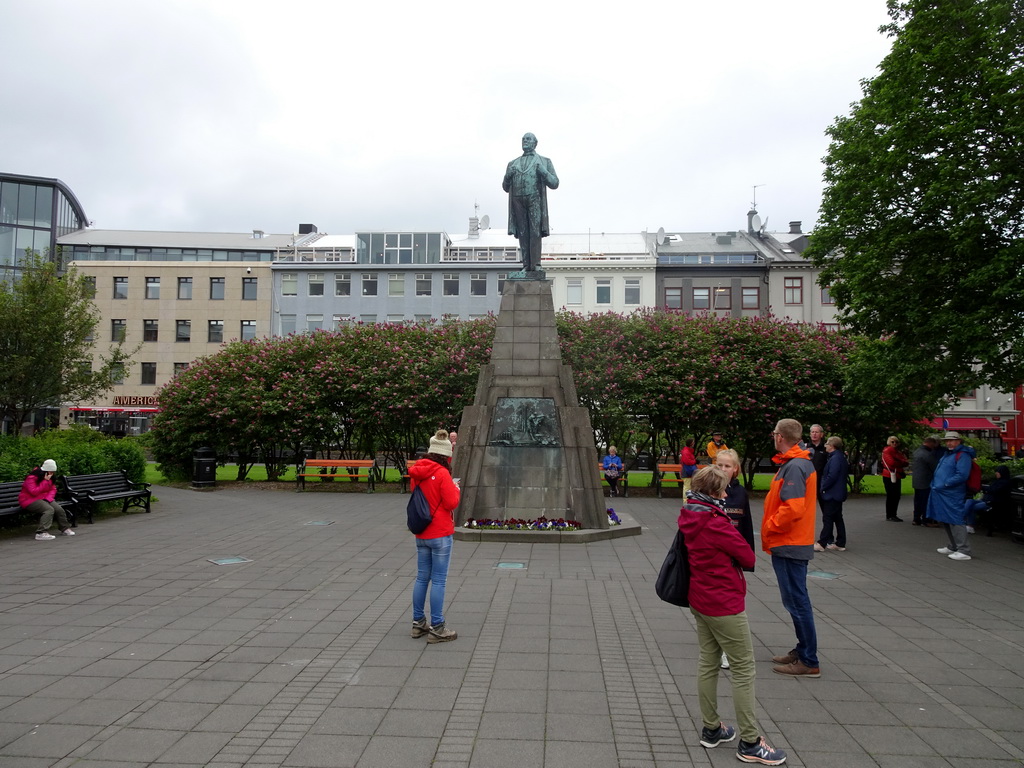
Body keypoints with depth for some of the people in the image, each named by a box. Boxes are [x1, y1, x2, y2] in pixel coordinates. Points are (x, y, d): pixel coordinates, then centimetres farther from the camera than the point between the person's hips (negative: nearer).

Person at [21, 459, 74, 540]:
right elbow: (34, 492, -23)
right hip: (29, 500, -7)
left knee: (59, 509, -12)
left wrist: (48, 498, -11)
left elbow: (53, 489, 9)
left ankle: (65, 528, 11)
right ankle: (41, 533, -39)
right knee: (49, 509, -32)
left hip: (44, 499, 7)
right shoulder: (31, 478, -17)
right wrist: (45, 481, -25)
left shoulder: (50, 478, 8)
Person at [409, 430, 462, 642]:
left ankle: (418, 623, 23)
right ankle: (437, 628, 5)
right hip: (440, 534, -7)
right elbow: (451, 503, -16)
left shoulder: (416, 472, 4)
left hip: (421, 534, 7)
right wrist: (455, 488, 2)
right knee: (438, 580, 0)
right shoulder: (442, 473, -16)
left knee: (422, 578, 15)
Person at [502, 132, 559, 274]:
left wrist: (544, 172, -10)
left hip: (535, 199, -3)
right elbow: (506, 187, 21)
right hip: (518, 200, 3)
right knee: (522, 233, -4)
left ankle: (536, 264, -13)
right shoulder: (513, 164, 24)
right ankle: (526, 265, -4)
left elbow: (554, 183, 7)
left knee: (535, 232, -13)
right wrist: (508, 175, 1)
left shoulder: (544, 162, 16)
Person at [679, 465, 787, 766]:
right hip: (724, 604, -9)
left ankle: (711, 729, 27)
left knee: (708, 662, 16)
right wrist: (732, 557, 2)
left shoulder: (689, 518, 0)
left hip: (699, 600, 9)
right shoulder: (717, 524, -24)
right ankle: (750, 743, 11)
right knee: (744, 669, 2)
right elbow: (749, 558, -14)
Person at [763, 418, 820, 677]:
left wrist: (769, 527, -13)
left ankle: (809, 662, 6)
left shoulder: (793, 467, -20)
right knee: (796, 600, 17)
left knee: (797, 601, -2)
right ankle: (803, 650, 28)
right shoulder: (799, 462, 12)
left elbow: (793, 509, -27)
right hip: (793, 544, 10)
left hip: (789, 546, -10)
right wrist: (772, 529, 11)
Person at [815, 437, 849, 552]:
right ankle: (840, 543, 17)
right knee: (837, 518, 12)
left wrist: (822, 488, -13)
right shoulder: (841, 457, 13)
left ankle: (822, 543, -2)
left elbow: (832, 476, -25)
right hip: (837, 493, 10)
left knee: (827, 518, -6)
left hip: (832, 494, -10)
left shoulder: (835, 458, -18)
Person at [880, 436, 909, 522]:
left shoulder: (898, 452, 18)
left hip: (897, 477, 8)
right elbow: (891, 463, -20)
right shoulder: (887, 451, -8)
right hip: (889, 477, -8)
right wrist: (902, 463, -5)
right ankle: (889, 516, 0)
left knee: (897, 496, 9)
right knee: (891, 496, -6)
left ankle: (893, 515, 16)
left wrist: (905, 463, -14)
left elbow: (905, 461, 9)